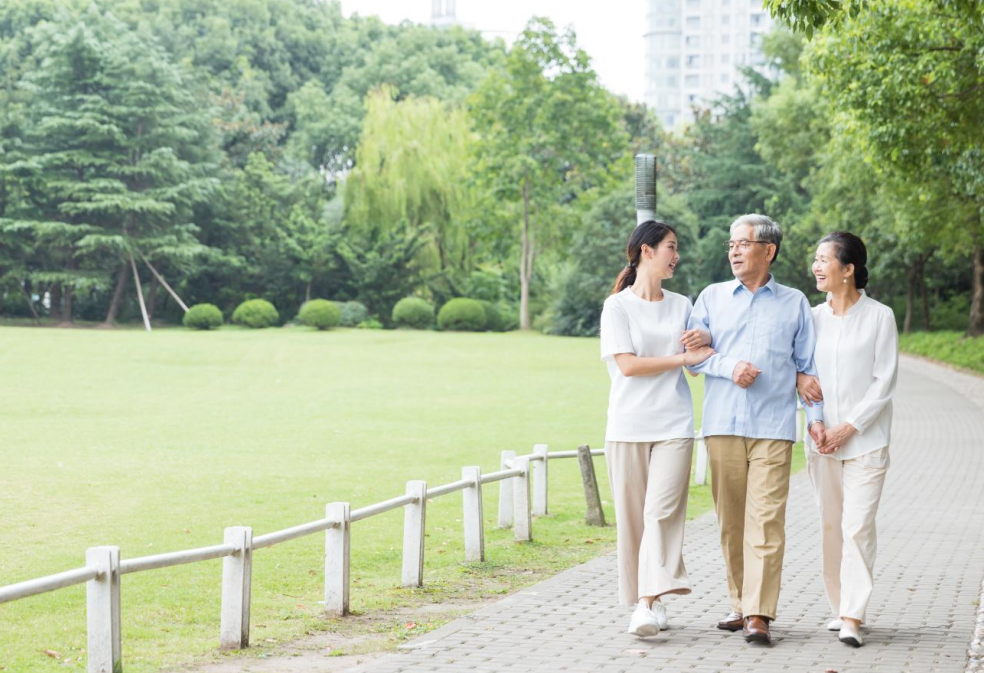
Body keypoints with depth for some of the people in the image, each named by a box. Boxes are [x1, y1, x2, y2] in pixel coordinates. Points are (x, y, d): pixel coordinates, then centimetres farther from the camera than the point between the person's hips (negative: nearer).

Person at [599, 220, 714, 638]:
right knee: (632, 516, 1)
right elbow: (627, 364, -8)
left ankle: (648, 605, -19)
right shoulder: (617, 306, 1)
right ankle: (648, 600, 13)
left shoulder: (681, 305, 15)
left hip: (673, 425, 2)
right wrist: (684, 357, -9)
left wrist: (706, 340, -2)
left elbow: (702, 357, 21)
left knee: (661, 512, -12)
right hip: (628, 426, -2)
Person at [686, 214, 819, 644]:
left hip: (773, 427, -2)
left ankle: (758, 614, -13)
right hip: (722, 426, 2)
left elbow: (808, 366, 13)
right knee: (730, 520, 3)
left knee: (765, 520, -10)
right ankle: (739, 604, 14)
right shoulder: (712, 297, 14)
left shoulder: (794, 303, 11)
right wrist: (729, 366, -9)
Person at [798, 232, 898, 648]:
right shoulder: (813, 317, 8)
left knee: (858, 526, -11)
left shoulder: (879, 317, -3)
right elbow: (805, 377, 10)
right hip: (822, 441, 4)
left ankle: (853, 618, -12)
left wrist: (849, 427, -11)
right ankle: (840, 607, 18)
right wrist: (815, 423, -5)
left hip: (865, 439, -4)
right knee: (831, 525, 7)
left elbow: (884, 383, -5)